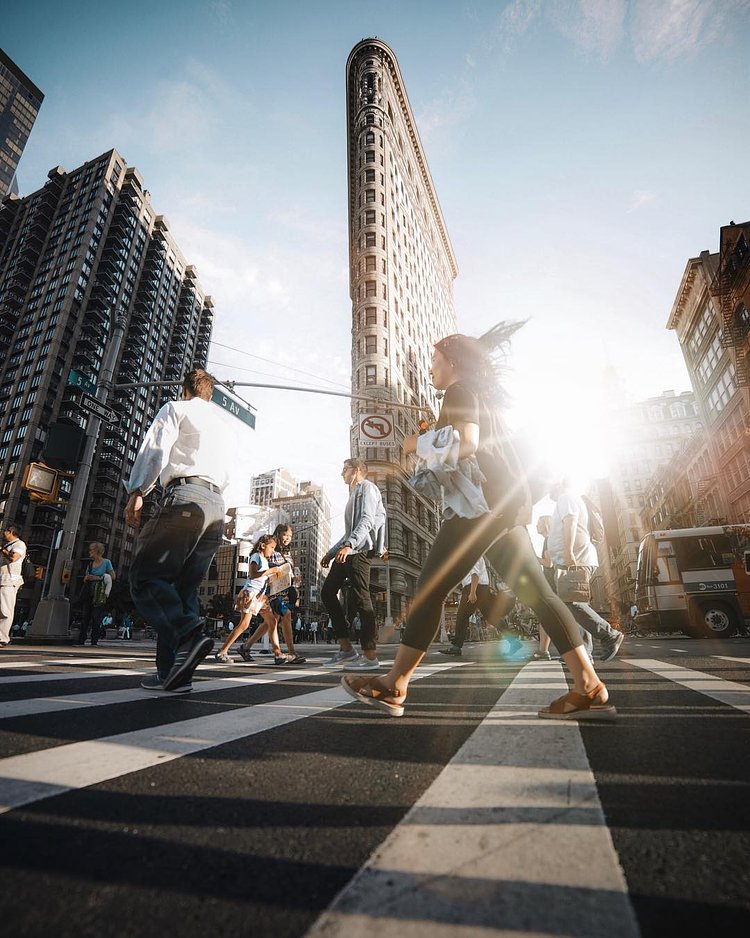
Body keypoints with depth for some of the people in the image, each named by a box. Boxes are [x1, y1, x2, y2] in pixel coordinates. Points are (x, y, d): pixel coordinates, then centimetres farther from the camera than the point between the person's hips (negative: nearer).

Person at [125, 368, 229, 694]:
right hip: (217, 506, 7)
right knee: (184, 587, 7)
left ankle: (188, 634, -27)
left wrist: (137, 492, -8)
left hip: (184, 497, -6)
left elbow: (155, 449, -4)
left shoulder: (176, 409, 12)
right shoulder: (223, 426, 31)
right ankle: (173, 672, 0)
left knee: (145, 575, -5)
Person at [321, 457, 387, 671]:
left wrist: (349, 545, -29)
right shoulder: (354, 493, 28)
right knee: (327, 592, 6)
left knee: (361, 601, -10)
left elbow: (367, 520, -17)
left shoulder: (366, 487, -1)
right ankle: (346, 647, 9)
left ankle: (369, 656, -3)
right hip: (347, 552, 10)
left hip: (359, 551, -10)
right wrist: (331, 552, 26)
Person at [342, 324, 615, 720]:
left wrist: (417, 444, -2)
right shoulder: (482, 394, 28)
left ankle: (392, 687, -2)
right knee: (535, 591, 5)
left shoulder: (460, 391, -1)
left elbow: (465, 443, -17)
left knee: (430, 588, -8)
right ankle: (589, 688, 3)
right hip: (507, 500, 10)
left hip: (482, 499, -10)